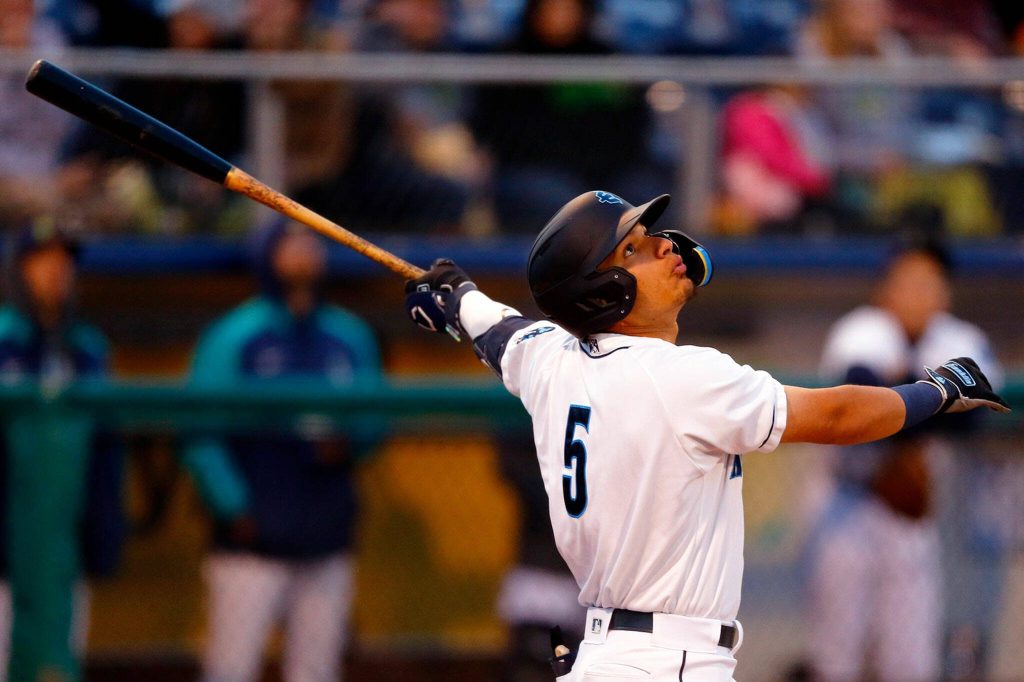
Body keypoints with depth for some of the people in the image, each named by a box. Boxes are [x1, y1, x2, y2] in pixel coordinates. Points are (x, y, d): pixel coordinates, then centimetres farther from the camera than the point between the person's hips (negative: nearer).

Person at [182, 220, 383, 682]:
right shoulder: (233, 336, -2)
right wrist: (234, 508, -13)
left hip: (326, 539, 5)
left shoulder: (350, 337, 13)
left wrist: (348, 441, -6)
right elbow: (201, 435, -5)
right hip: (251, 540, -5)